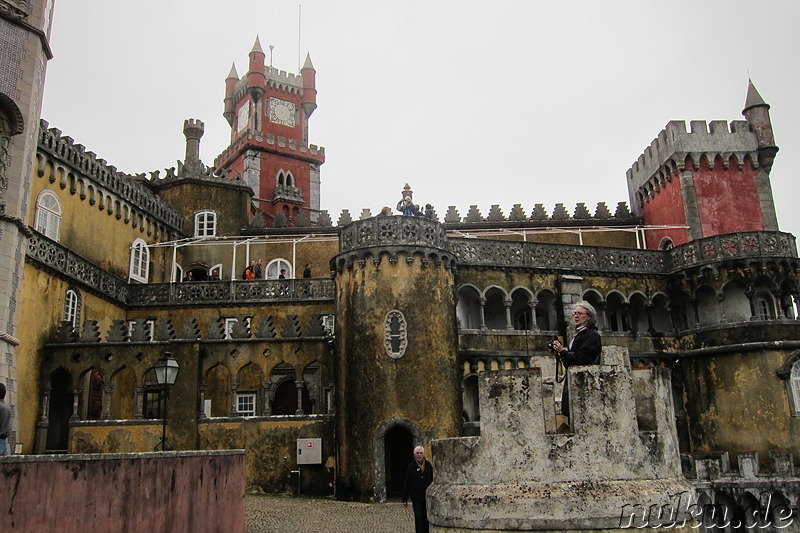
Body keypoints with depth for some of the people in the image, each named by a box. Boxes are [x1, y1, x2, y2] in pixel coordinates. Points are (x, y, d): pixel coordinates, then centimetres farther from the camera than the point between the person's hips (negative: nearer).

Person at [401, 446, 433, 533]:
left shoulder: (428, 465, 3)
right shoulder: (411, 466, -3)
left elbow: (433, 480, 11)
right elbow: (406, 483, 0)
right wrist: (405, 499, 0)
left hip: (427, 496, 2)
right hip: (416, 498, -2)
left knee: (427, 519, 8)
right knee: (419, 519, -4)